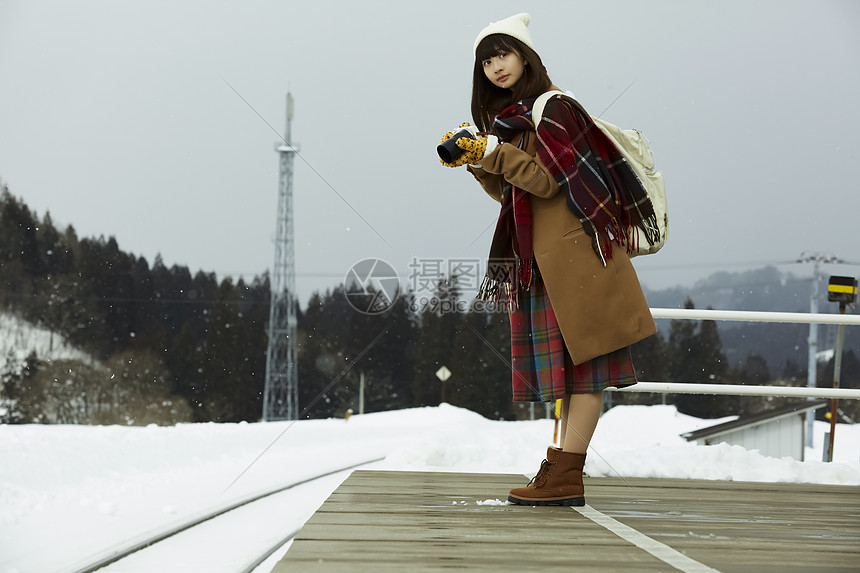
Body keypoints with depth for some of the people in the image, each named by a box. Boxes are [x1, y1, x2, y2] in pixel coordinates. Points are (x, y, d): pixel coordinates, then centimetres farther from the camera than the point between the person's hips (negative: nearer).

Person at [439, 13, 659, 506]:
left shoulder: (552, 107, -7)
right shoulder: (509, 113, 19)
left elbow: (547, 180, -14)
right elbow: (507, 192, 19)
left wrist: (495, 151, -15)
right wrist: (477, 161, 3)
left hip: (573, 248, -9)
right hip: (538, 254, 9)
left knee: (583, 359, -9)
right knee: (568, 362, 7)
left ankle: (565, 478, -14)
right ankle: (564, 471, 7)